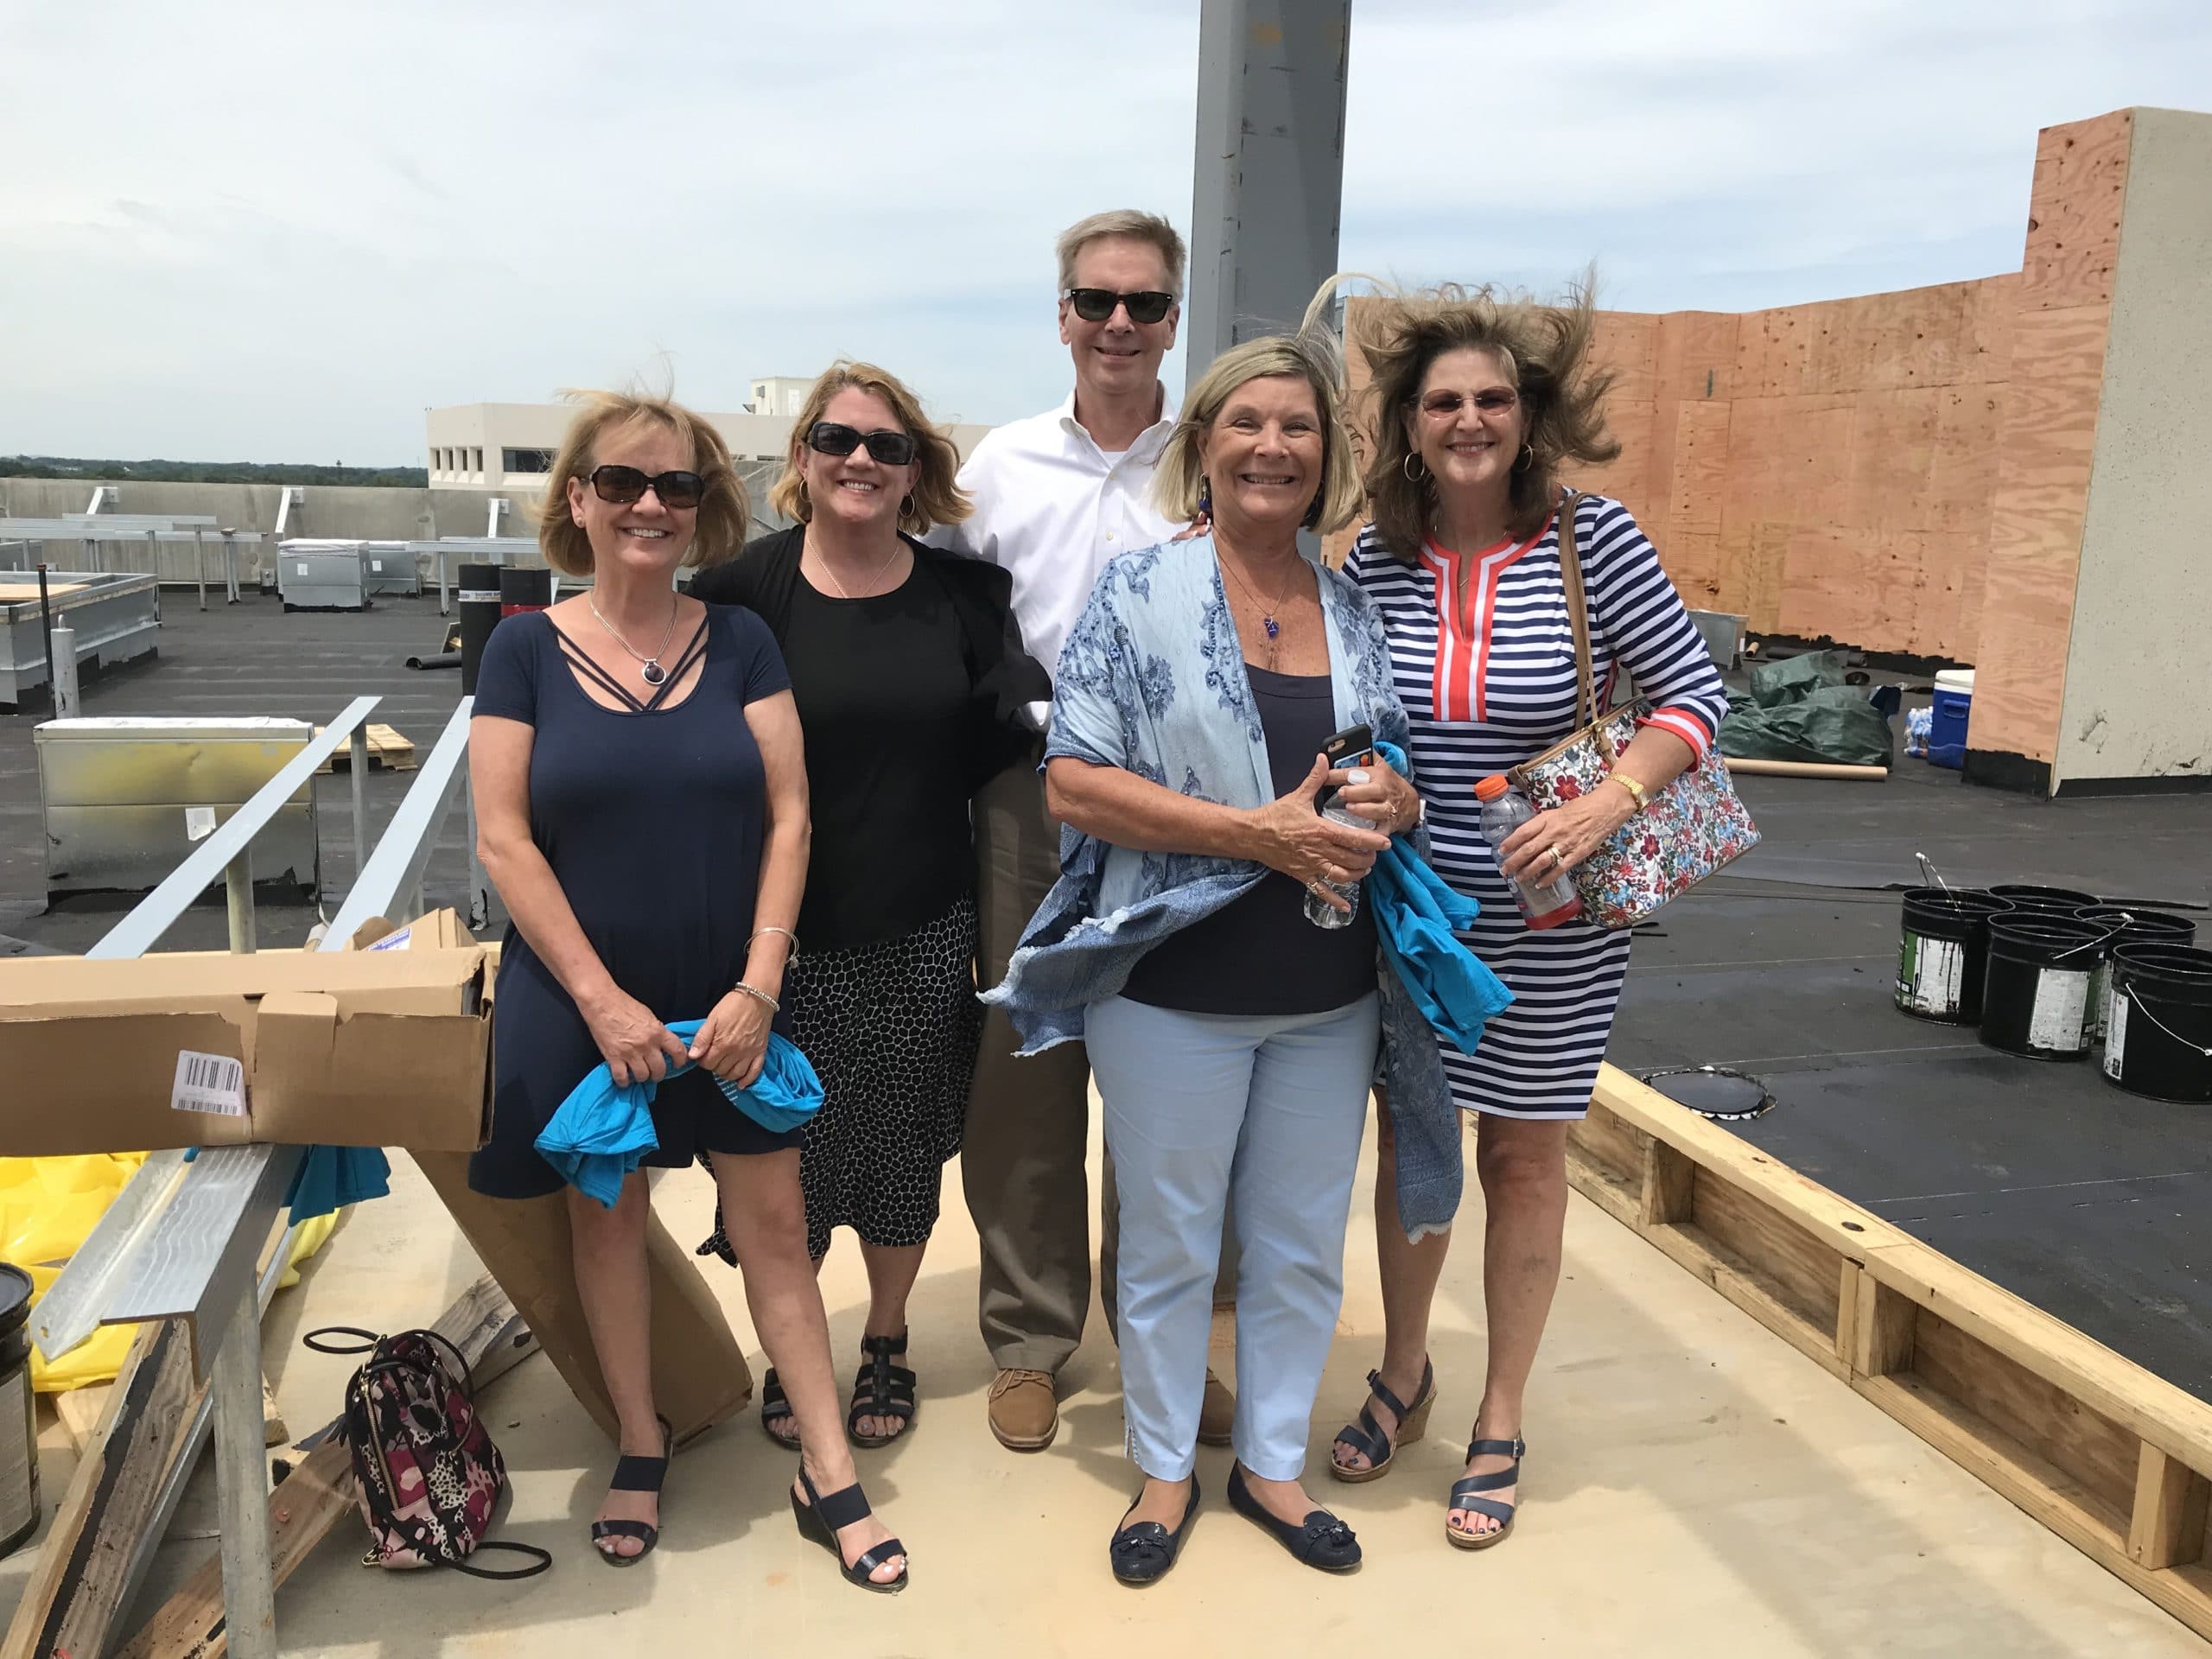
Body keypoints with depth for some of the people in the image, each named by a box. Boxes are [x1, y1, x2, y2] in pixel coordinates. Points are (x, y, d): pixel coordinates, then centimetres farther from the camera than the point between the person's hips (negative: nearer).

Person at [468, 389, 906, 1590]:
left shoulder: (739, 642, 1)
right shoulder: (527, 649, -3)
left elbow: (787, 816, -2)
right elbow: (503, 839, -7)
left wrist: (757, 986, -11)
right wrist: (603, 1001, -13)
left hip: (729, 1003, 1)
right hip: (584, 1002, -1)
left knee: (774, 1221, 5)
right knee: (606, 1214, 12)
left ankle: (828, 1473, 17)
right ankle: (640, 1447, 32)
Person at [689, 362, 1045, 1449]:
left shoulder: (964, 593, 2)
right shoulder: (745, 588, -6)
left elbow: (999, 740, 5)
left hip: (925, 934, 2)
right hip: (792, 931, -2)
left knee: (904, 1149, 14)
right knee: (795, 1153, 8)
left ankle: (886, 1343, 36)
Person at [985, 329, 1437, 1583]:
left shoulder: (1356, 610, 7)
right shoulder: (1141, 593, -6)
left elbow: (1408, 780, 14)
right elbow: (1075, 783, -14)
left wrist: (1391, 805, -11)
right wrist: (1264, 832, -21)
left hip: (1330, 995, 4)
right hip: (1178, 988, -4)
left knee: (1304, 1245, 15)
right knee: (1170, 1245, 11)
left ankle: (1273, 1462, 37)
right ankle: (1166, 1471, 33)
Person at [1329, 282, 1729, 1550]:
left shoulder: (1591, 540, -10)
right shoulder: (1378, 560, -2)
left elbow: (1696, 693, -8)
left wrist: (1606, 806, -20)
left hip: (1549, 922, -2)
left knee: (1525, 1159, 11)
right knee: (1407, 1144, 15)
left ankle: (1501, 1425, 30)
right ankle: (1405, 1375, 40)